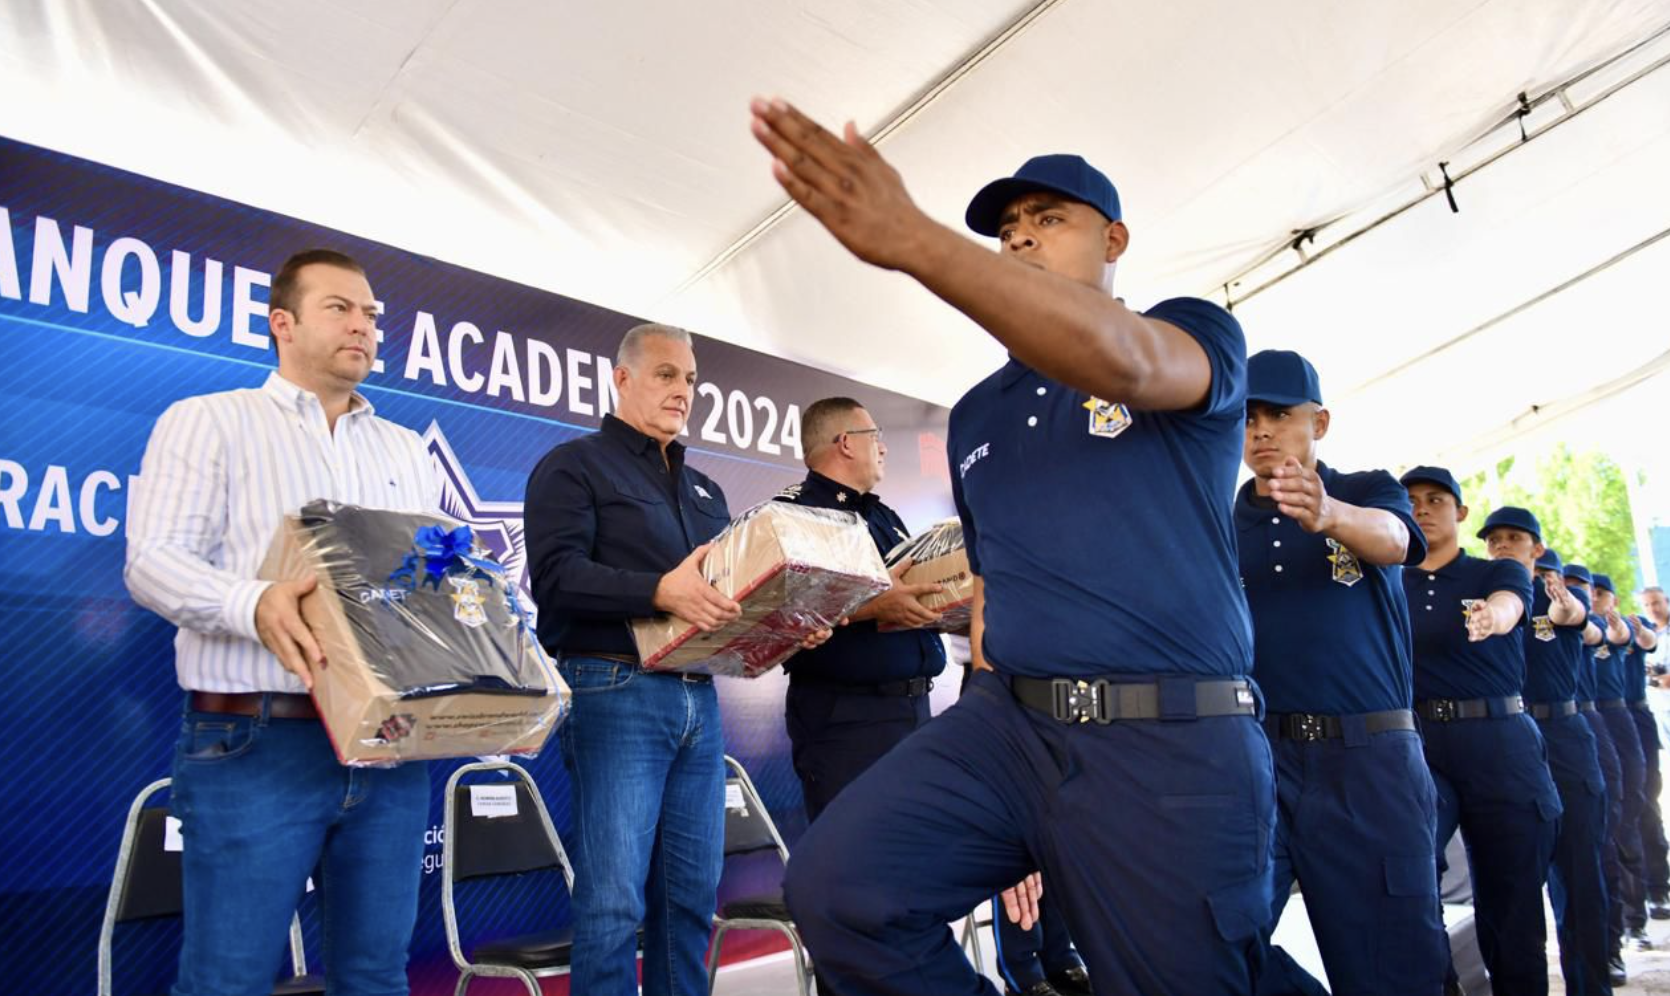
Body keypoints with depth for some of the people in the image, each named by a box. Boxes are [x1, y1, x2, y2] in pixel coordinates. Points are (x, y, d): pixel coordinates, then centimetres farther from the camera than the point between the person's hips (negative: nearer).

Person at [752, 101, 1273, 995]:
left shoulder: (1196, 335, 4)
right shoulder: (975, 415, 20)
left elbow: (1121, 360, -23)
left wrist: (911, 241, -34)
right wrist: (1004, 822, 19)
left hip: (1174, 744, -4)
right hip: (1006, 721, 4)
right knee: (834, 885, -16)